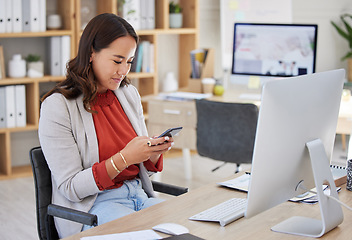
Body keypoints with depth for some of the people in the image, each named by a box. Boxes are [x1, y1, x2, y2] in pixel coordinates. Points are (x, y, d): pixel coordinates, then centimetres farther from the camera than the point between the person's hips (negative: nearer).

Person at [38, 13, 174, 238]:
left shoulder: (130, 95, 9)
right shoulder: (57, 106, -11)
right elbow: (70, 188, -12)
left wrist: (154, 152, -9)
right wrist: (124, 158, -24)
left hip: (139, 194, 6)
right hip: (90, 207, -6)